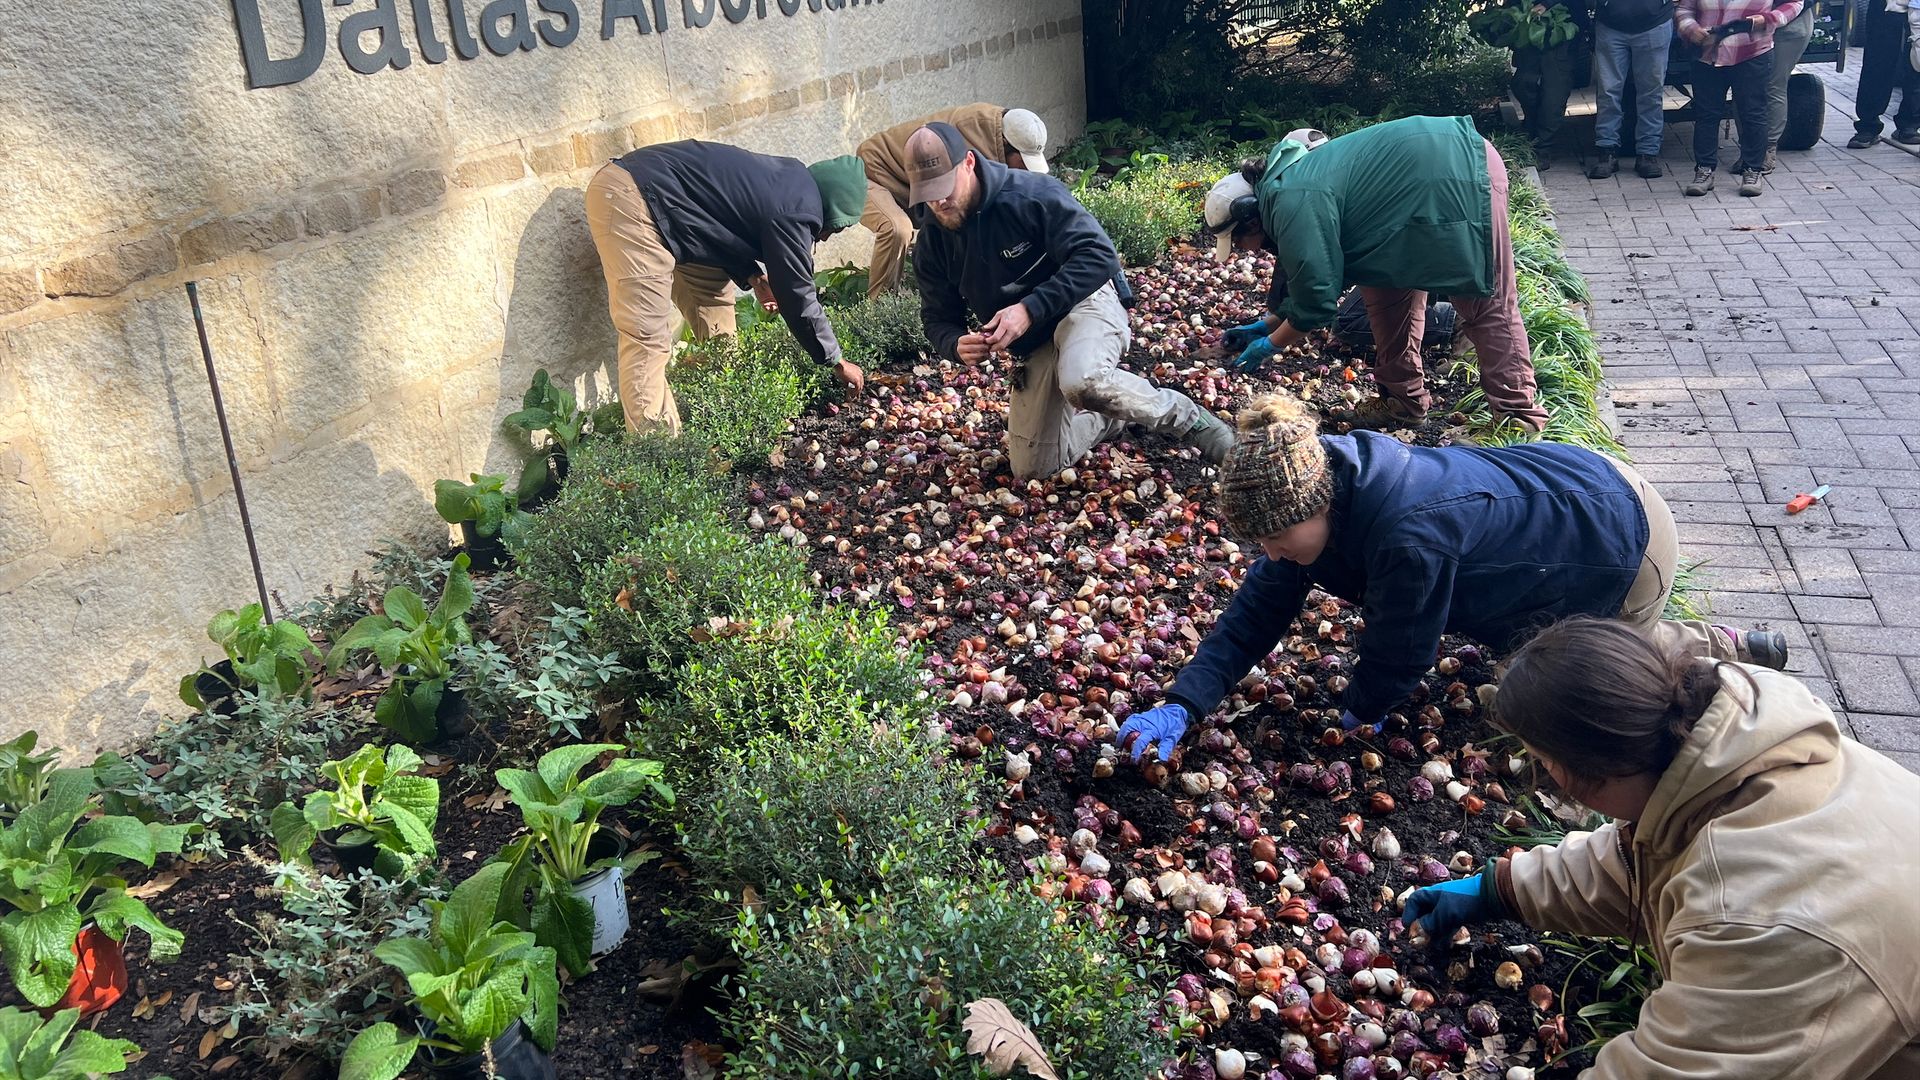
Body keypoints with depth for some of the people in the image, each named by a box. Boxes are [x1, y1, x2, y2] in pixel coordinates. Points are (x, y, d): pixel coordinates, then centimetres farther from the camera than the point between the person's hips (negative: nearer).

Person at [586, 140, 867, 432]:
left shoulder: (788, 181, 12)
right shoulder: (796, 211, -16)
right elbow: (797, 297, -11)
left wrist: (754, 276, 7)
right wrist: (838, 361, 0)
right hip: (631, 200, -11)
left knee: (713, 303, 15)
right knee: (648, 339, -13)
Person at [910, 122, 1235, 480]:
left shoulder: (1033, 193, -22)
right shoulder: (932, 243, -6)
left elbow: (1098, 255, -27)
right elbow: (938, 318, 3)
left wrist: (1030, 309, -35)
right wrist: (956, 345, -23)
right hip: (1033, 345, 6)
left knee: (1083, 383, -42)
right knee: (1033, 468, 4)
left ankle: (1183, 416, -13)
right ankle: (1117, 414, 28)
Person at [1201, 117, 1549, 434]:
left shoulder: (1296, 207, -20)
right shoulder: (1279, 188, 12)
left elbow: (1317, 300, -16)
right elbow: (1310, 276, 24)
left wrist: (1269, 344, -2)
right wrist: (1264, 325, 27)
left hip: (1461, 171, -11)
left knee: (1487, 304, -8)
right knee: (1384, 283, 14)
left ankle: (1520, 416, -3)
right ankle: (1404, 398, 21)